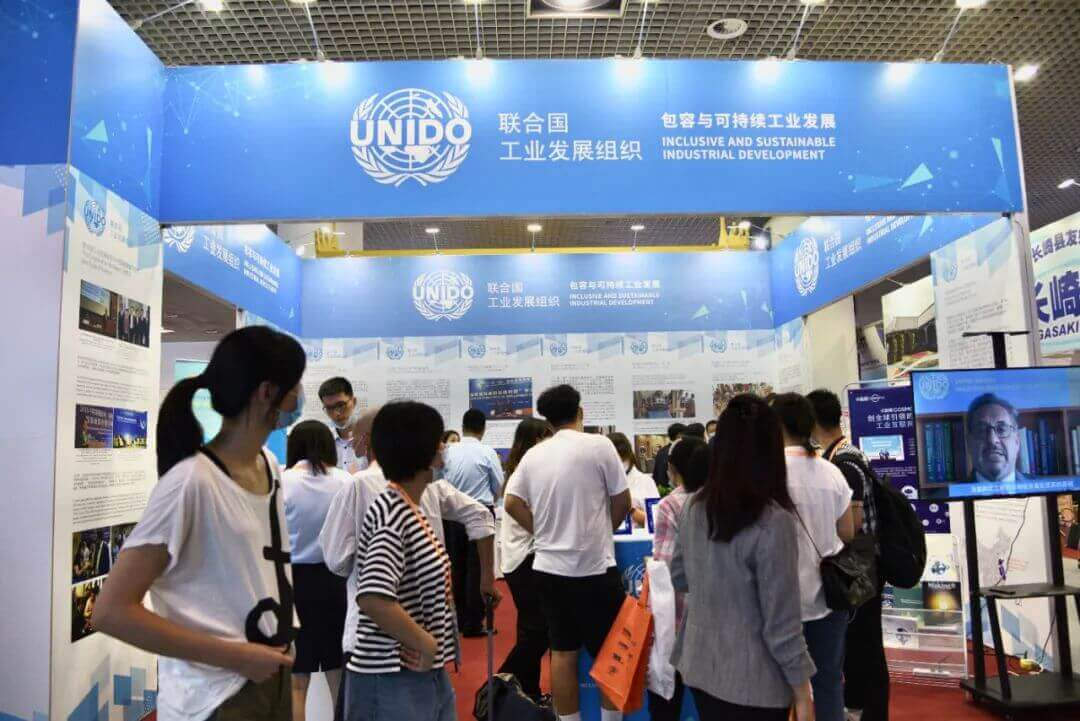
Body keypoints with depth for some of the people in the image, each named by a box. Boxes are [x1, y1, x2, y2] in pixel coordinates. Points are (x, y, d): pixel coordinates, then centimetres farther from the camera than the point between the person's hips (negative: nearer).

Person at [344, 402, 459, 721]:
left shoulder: (408, 509, 8)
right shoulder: (392, 513, -21)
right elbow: (373, 599, -32)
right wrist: (427, 642, -21)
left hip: (427, 674, 9)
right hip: (392, 681, -9)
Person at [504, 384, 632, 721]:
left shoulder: (533, 454, 4)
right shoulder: (598, 445, -8)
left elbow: (512, 503, 4)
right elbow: (622, 502, -4)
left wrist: (545, 532, 11)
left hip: (549, 567, 5)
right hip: (594, 566, -4)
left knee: (562, 652, 12)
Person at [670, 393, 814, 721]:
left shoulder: (696, 507, -3)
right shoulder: (773, 521, -22)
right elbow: (782, 623, -17)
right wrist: (803, 694, -6)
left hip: (699, 667, 5)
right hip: (753, 682, -5)